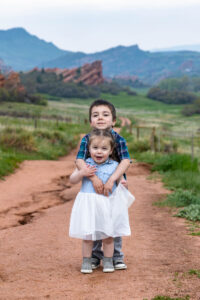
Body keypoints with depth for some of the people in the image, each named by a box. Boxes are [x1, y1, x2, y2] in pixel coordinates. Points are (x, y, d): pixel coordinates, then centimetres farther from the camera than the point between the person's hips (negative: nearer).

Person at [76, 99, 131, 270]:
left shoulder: (119, 139, -11)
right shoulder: (87, 139, -8)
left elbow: (126, 161, -22)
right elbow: (79, 161, -19)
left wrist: (111, 180, -34)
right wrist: (94, 178, -34)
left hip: (114, 187, -1)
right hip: (92, 188, 1)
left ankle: (117, 257, 20)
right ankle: (95, 256, 22)